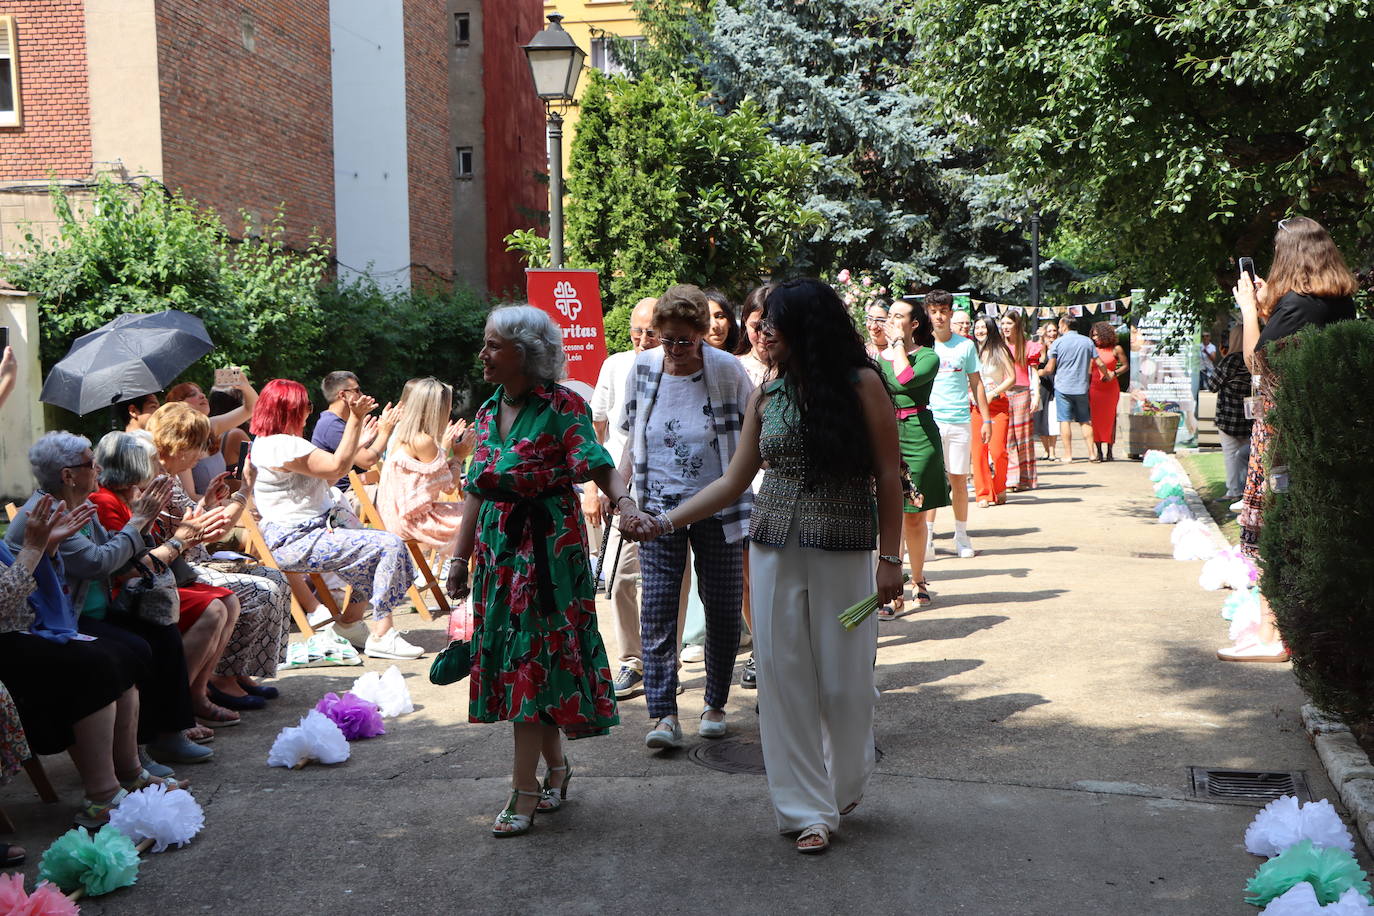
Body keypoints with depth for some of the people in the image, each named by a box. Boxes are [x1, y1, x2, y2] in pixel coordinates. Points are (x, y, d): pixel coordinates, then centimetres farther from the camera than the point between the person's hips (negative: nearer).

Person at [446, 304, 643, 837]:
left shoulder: (562, 406, -9)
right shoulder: (487, 413, 12)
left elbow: (597, 465, -20)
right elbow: (476, 492, 16)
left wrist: (622, 499, -40)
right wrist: (461, 558, 15)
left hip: (548, 548, -7)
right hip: (498, 549, 7)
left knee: (532, 659, -6)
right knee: (522, 660, 10)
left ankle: (524, 793, -1)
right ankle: (556, 765, 28)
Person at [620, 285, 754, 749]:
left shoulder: (727, 370, -8)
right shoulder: (642, 369, 0)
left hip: (717, 506, -1)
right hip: (658, 506, 2)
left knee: (723, 606, 5)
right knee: (657, 607, -7)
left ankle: (715, 705, 22)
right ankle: (664, 715, -5)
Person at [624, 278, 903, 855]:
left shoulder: (862, 385, -4)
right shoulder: (767, 397, 8)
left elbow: (889, 477, -4)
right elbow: (734, 480, 11)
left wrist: (890, 557, -8)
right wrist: (666, 522, 5)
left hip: (844, 553, -4)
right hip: (775, 553, 4)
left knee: (844, 678, 2)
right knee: (784, 678, 2)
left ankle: (846, 785, 29)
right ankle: (808, 809, 13)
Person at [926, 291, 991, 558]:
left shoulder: (966, 345, 5)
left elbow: (976, 383, 11)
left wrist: (986, 419, 6)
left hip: (959, 421, 1)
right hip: (928, 421, 0)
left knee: (959, 479, 4)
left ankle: (961, 535, 16)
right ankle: (927, 538, 1)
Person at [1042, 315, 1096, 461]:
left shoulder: (1058, 342, -5)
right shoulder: (1087, 341, 4)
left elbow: (1050, 368, -5)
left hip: (1063, 386, -3)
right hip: (1082, 387, 3)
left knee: (1065, 420, 1)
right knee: (1085, 421, 10)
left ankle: (1068, 454, 1)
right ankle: (1091, 453, 6)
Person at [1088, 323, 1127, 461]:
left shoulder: (1116, 349, 2)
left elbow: (1126, 365, 3)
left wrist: (1114, 373, -13)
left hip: (1111, 387, -2)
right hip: (1095, 387, 2)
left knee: (1110, 418, -1)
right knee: (1096, 418, 0)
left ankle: (1109, 452, 5)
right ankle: (1099, 452, 5)